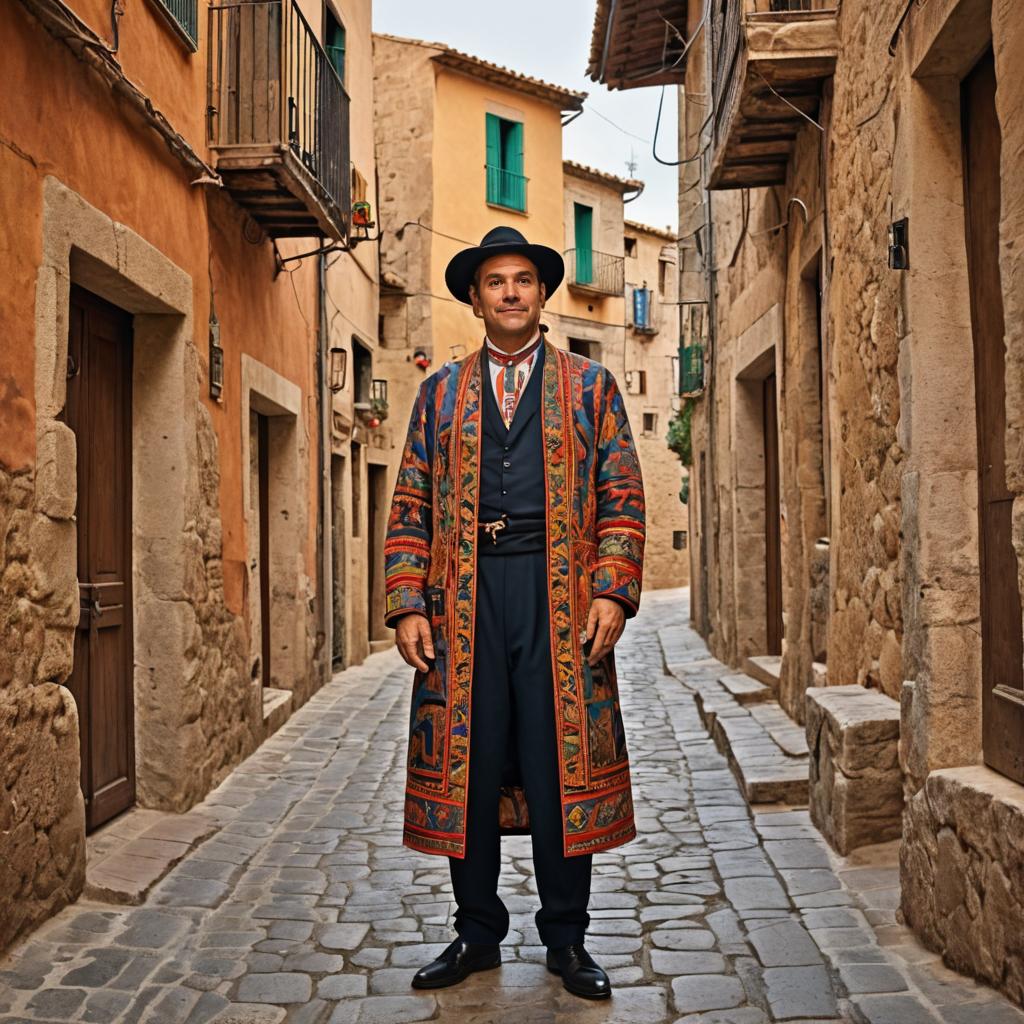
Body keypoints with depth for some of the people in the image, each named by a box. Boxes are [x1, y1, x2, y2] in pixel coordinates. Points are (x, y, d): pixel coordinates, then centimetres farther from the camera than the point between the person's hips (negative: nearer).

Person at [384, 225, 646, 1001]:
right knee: (465, 768, 6)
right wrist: (408, 606, -2)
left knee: (563, 769, 4)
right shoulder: (440, 393, 13)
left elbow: (623, 499, 5)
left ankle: (566, 940, 19)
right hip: (463, 597, 2)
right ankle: (478, 934, 22)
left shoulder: (590, 386, 10)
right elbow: (411, 509, 8)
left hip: (560, 596, -1)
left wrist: (612, 592, -8)